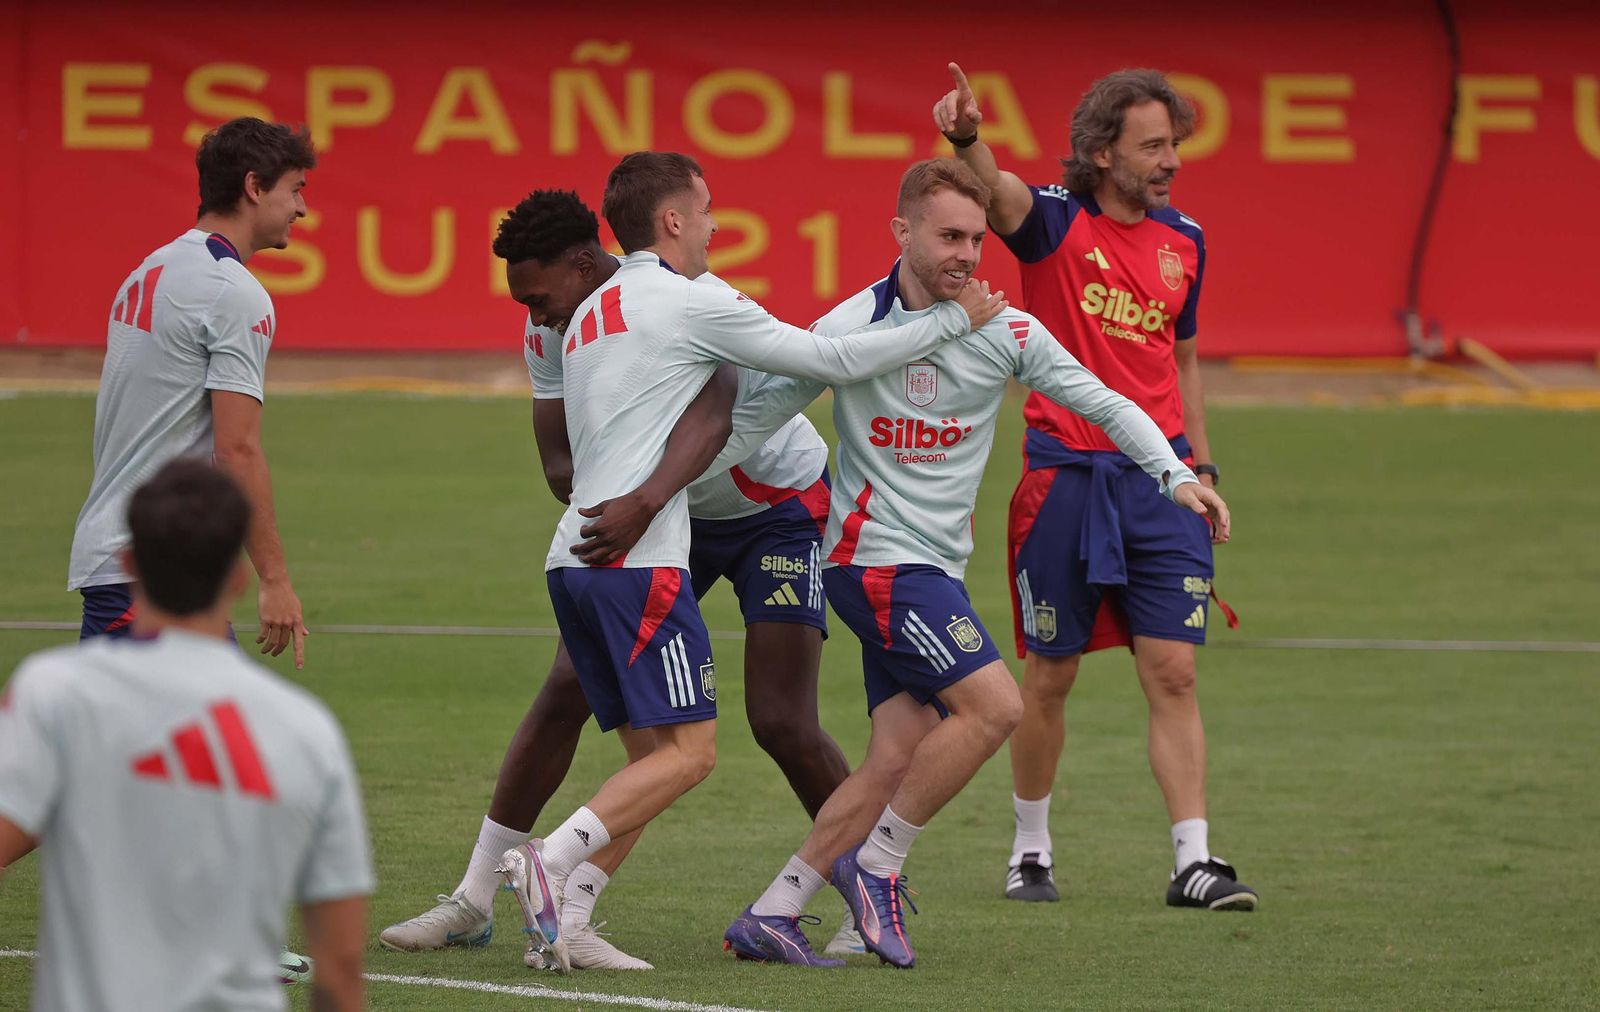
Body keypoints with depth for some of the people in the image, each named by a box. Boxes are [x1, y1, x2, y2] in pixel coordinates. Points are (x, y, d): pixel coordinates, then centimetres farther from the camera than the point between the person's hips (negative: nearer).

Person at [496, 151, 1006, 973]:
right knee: (688, 750, -7)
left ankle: (560, 913, -5)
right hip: (640, 562, -9)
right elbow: (835, 361, -2)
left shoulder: (587, 317, 22)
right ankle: (549, 863, -20)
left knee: (650, 753, 9)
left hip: (573, 558, 9)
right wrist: (953, 320, 8)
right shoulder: (691, 303, -3)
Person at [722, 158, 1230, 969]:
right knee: (993, 705, -18)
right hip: (875, 558, -5)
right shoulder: (851, 329, -9)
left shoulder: (1005, 332, 1)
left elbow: (1103, 403, 4)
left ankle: (768, 917, 3)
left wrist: (1174, 476, -8)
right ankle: (876, 865, -5)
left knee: (897, 756, -2)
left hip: (936, 568, 5)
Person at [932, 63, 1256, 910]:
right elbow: (998, 194, -29)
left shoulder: (1184, 241, 9)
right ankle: (1031, 851, 23)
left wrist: (1202, 470, 16)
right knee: (1050, 677, 7)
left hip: (1158, 476, 3)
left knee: (1172, 673, -3)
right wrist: (967, 138, -51)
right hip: (1064, 474, -3)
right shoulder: (1056, 222, -6)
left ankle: (1194, 862, -3)